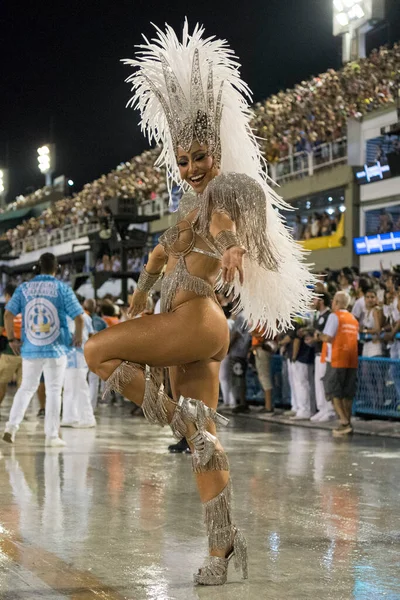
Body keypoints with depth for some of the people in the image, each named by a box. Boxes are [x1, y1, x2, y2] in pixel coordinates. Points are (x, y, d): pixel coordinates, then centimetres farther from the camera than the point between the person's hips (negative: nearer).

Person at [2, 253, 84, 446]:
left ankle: (12, 425, 6)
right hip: (56, 350, -3)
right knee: (54, 391, 4)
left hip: (30, 349, 3)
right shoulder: (62, 289, -4)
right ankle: (52, 436, 6)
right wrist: (78, 336, 11)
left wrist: (11, 339, 7)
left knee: (26, 388, 18)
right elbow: (79, 318, -6)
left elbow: (8, 315, -3)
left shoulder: (24, 288, 3)